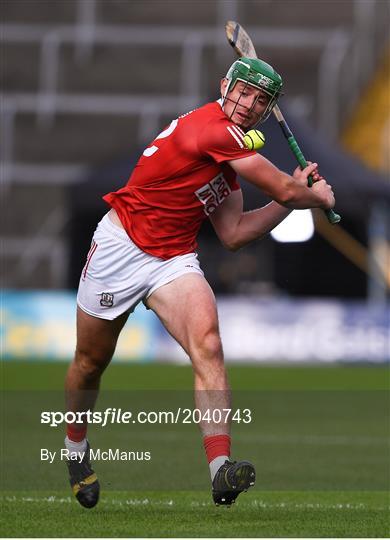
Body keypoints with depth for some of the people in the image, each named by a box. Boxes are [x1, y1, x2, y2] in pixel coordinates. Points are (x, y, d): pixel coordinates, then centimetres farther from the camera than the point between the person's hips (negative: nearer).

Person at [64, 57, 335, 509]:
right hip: (120, 247, -6)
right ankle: (75, 446, 43)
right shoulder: (213, 127, -18)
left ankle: (221, 471, -36)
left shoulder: (230, 154, 10)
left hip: (174, 262, 6)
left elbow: (233, 235, 11)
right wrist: (318, 197, 4)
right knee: (91, 363, 12)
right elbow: (287, 190, -16)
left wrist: (292, 195, 8)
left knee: (208, 345, -22)